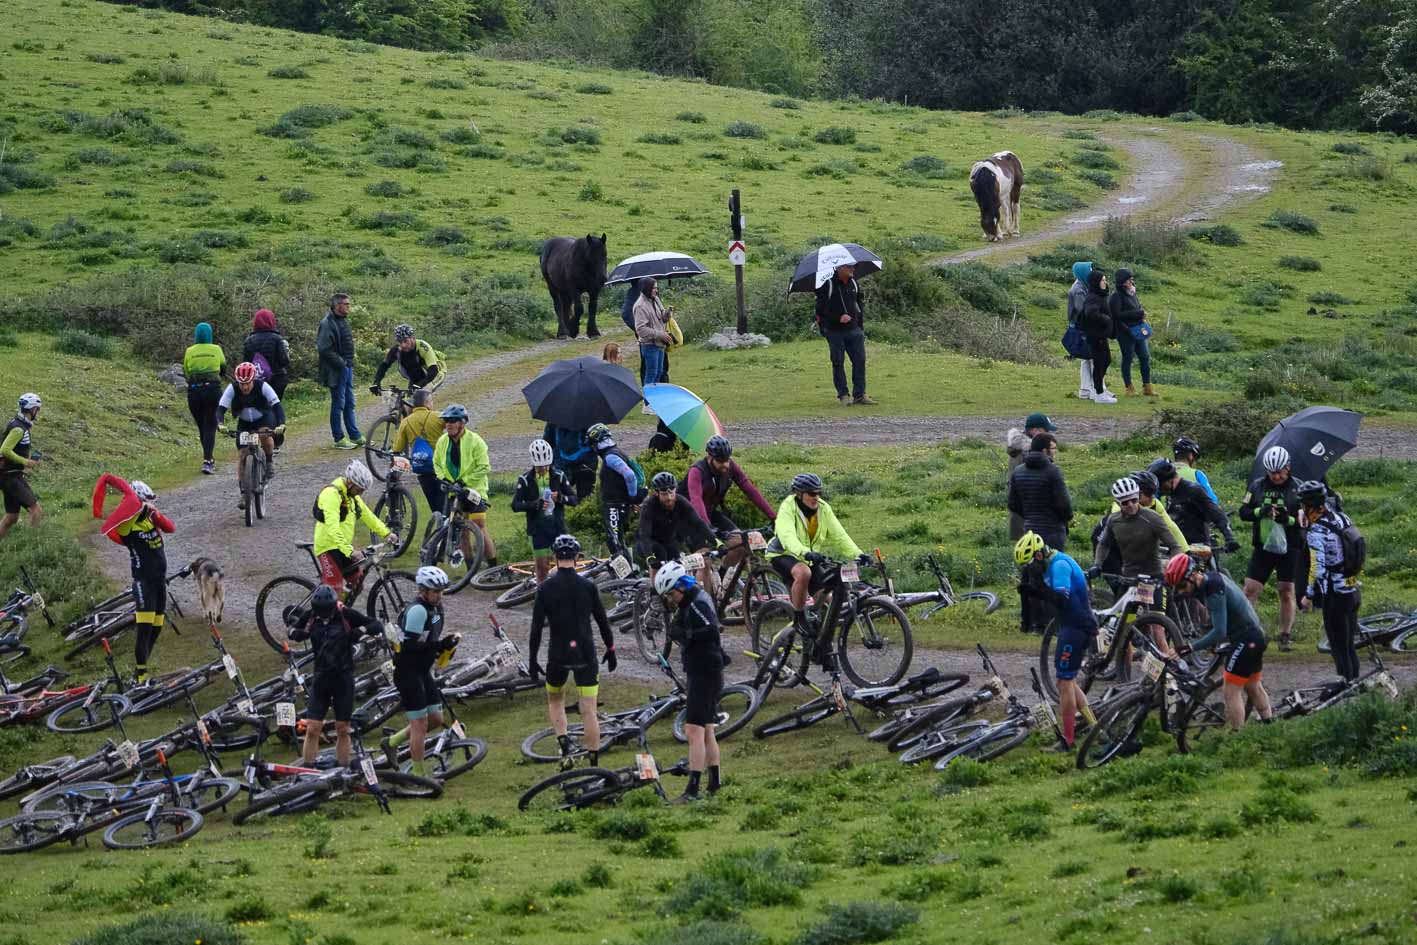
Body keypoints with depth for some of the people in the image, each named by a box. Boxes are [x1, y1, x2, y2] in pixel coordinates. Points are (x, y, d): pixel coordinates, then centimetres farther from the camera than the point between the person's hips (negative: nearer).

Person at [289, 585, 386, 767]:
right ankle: (306, 768, 2)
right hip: (321, 677, 2)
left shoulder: (346, 615, -8)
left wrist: (361, 630, -24)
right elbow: (294, 632, 16)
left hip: (343, 678, -2)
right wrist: (296, 633, -7)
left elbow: (377, 626, -7)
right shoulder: (311, 617, 0)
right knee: (312, 728, -3)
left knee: (342, 730, 5)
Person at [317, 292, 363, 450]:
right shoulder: (327, 323, -16)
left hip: (347, 367, 9)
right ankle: (339, 439, 4)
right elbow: (324, 349, -23)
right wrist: (341, 363, -19)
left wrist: (350, 363, 14)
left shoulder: (343, 321, 14)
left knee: (349, 403, 14)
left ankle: (355, 436, 21)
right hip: (336, 370, -9)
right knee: (338, 404, -3)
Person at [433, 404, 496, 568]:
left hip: (474, 490, -5)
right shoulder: (442, 441, 3)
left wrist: (465, 481, -19)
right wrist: (442, 478, -3)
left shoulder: (475, 441, -13)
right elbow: (437, 463, 15)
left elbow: (484, 467, -14)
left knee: (480, 527, -10)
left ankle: (493, 565, -3)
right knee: (463, 530, 8)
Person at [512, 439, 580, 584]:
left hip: (558, 526, 2)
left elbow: (574, 499, 2)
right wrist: (535, 504, -26)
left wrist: (560, 498, -20)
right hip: (538, 528, -2)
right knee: (542, 566, -1)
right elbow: (515, 505, -10)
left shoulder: (559, 476, 2)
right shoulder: (525, 480, -5)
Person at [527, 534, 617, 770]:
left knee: (555, 700, 22)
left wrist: (533, 659, 2)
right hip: (585, 653, 0)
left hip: (558, 653, 0)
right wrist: (610, 650, 14)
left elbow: (536, 626, -5)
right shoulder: (588, 586, -4)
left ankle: (565, 748, 3)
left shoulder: (545, 588, -6)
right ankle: (594, 765, 0)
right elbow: (602, 620, 2)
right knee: (589, 710, 1)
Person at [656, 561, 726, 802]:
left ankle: (693, 789, -19)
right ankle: (714, 784, 23)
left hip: (705, 674, -11)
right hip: (697, 672, 11)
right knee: (706, 732, 16)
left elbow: (711, 630, -29)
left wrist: (684, 635, -26)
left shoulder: (698, 604, -16)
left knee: (694, 731, -15)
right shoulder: (689, 603, 15)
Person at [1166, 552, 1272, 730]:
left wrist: (1192, 647, -31)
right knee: (1253, 687, 23)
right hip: (1256, 635, 10)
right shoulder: (1214, 577, 5)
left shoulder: (1213, 590, -23)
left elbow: (1219, 631, -29)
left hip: (1245, 640, -10)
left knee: (1231, 692, -8)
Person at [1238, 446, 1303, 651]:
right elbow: (1243, 512, 2)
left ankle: (1285, 636, 13)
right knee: (1250, 590, -5)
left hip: (1289, 548, -2)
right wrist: (1260, 511, -18)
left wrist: (1288, 519, -24)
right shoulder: (1257, 486, 4)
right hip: (1263, 547, 2)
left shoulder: (1298, 488, -3)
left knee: (1286, 592, 4)